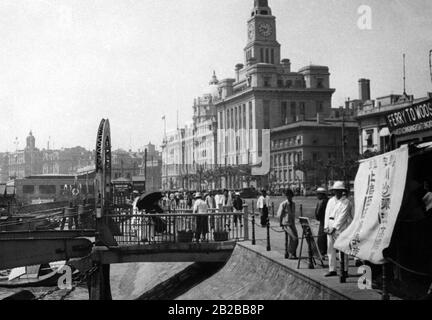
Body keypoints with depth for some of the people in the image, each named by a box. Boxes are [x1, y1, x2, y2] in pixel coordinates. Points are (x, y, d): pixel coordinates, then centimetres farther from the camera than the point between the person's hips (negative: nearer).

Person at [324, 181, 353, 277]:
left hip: (341, 228, -6)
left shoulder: (346, 202, -4)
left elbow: (342, 216, -11)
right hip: (330, 228, 6)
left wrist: (334, 228, -16)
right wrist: (326, 227, 0)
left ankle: (345, 269, 5)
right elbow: (327, 214, 11)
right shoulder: (331, 201, 16)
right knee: (330, 249, 4)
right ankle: (332, 270, 8)